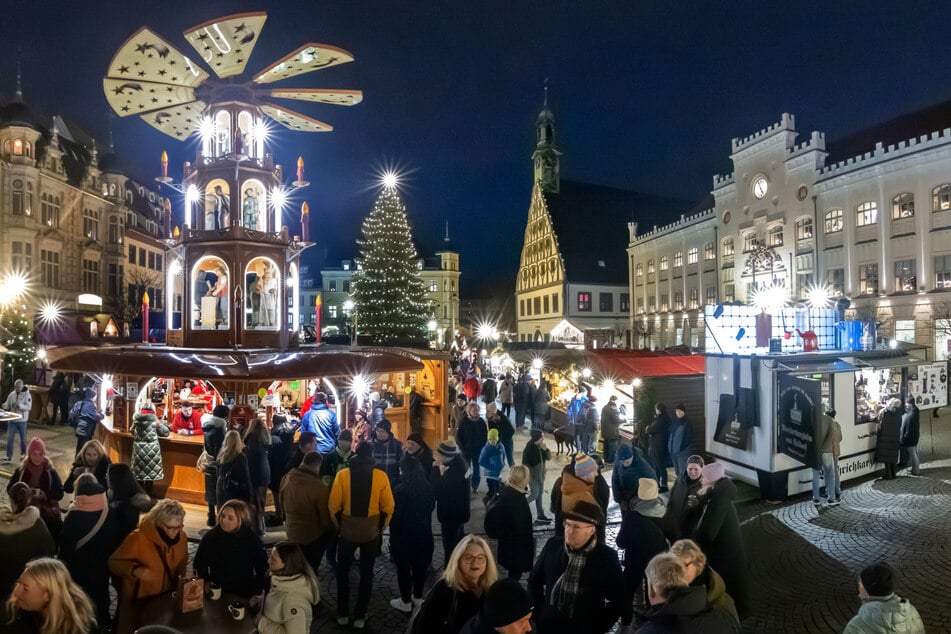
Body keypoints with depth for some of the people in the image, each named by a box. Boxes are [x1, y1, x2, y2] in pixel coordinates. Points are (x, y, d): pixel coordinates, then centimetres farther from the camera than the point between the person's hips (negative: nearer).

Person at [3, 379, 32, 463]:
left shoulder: (27, 395, -10)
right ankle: (9, 457, 2)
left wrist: (20, 405, -33)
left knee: (23, 438, 12)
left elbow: (29, 407, -17)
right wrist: (5, 405, -17)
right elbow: (7, 406, 6)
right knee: (9, 438, -2)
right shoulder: (12, 395, 0)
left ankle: (23, 454, 32)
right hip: (12, 420, 3)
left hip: (22, 420, -3)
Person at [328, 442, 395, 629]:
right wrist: (381, 529, 8)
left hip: (348, 530, 0)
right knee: (366, 573, 15)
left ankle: (342, 614, 25)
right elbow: (388, 507, -8)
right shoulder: (381, 476, -11)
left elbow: (334, 505, -8)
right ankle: (360, 617, 20)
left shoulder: (342, 475, -11)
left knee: (343, 571, 19)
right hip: (371, 532, 0)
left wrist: (339, 526, 9)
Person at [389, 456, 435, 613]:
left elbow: (394, 513, -14)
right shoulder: (428, 487, -5)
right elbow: (431, 507, 10)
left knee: (404, 567, 9)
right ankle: (418, 597, 32)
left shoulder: (400, 489, -21)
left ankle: (406, 602, 19)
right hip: (423, 532, 5)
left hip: (403, 533, -5)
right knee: (420, 565, 18)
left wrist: (393, 534, -3)